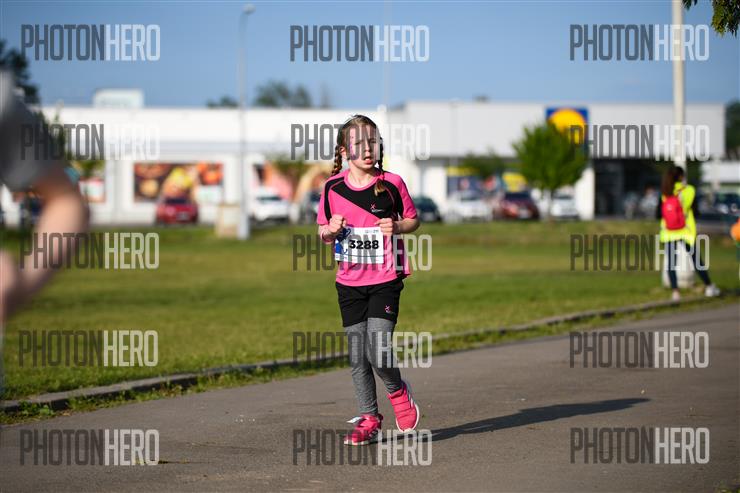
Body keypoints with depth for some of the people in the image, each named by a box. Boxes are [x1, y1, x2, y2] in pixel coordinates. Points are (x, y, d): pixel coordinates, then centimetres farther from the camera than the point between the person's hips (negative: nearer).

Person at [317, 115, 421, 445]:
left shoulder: (392, 183, -5)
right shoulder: (333, 187, 1)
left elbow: (413, 219, 7)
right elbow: (323, 232, 12)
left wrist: (397, 226, -13)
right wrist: (331, 229, -11)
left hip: (385, 279, -3)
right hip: (349, 282, 3)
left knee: (377, 353, -14)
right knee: (357, 358, 5)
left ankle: (398, 391, 16)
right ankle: (369, 420, 17)